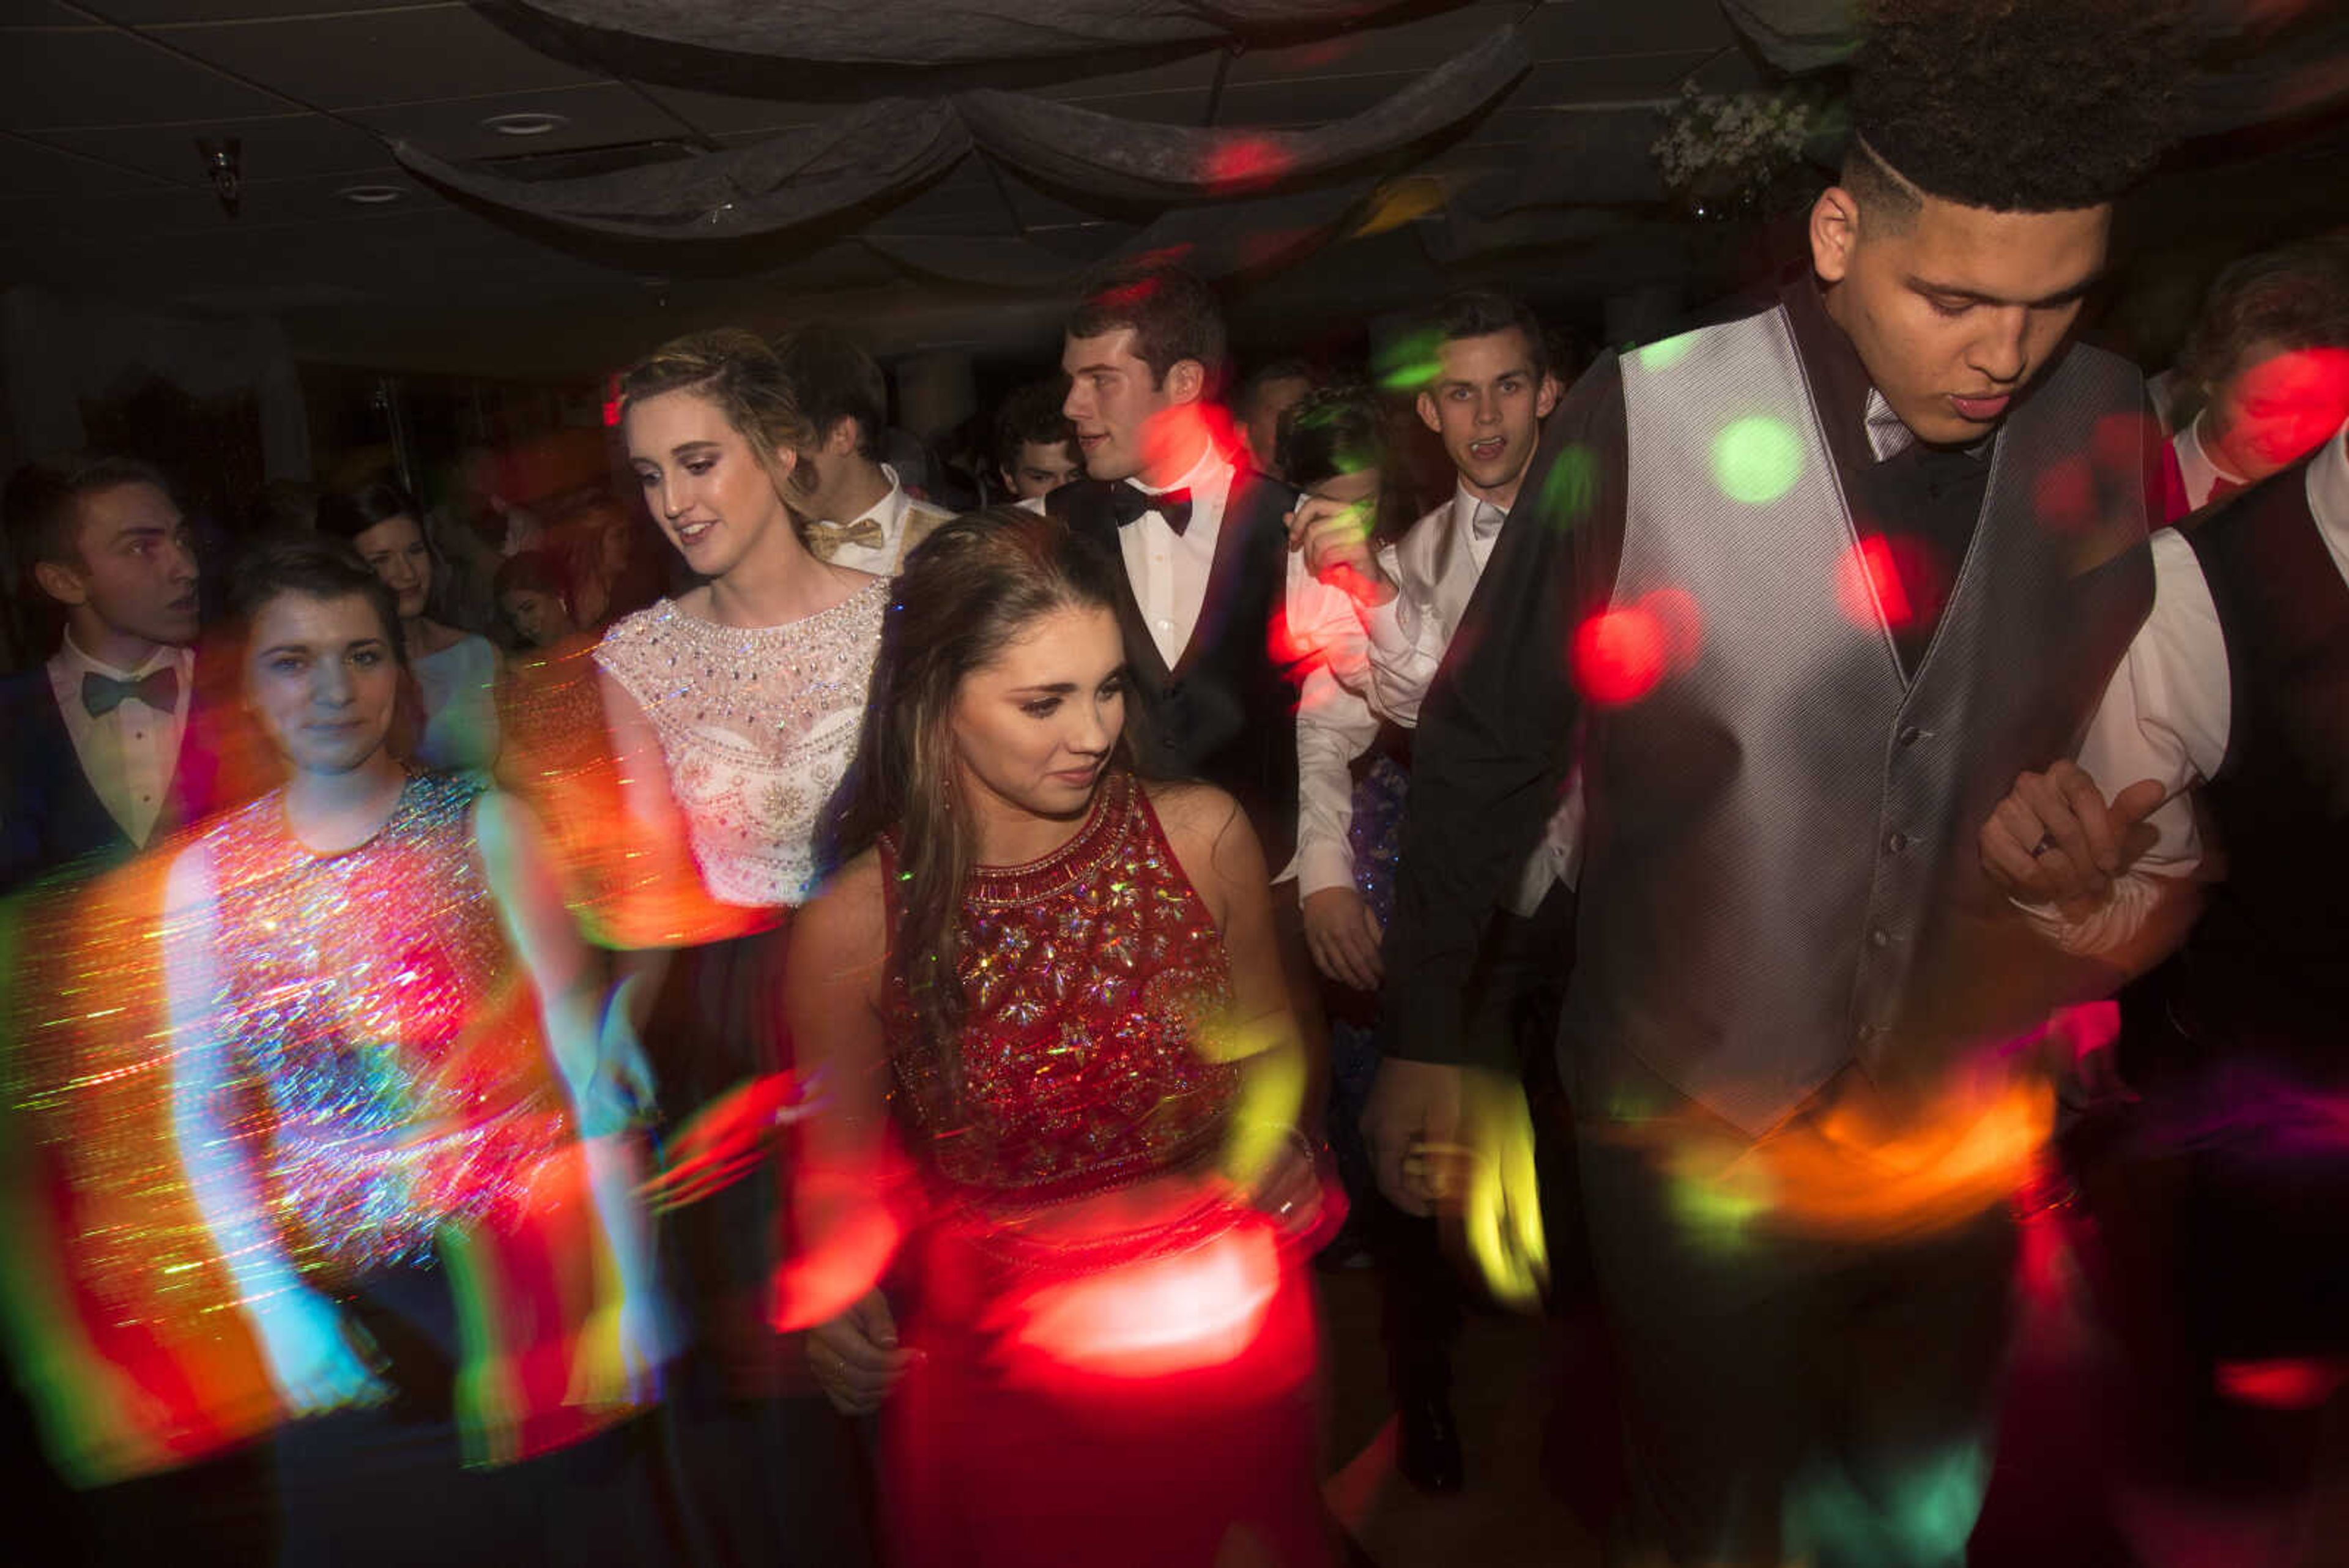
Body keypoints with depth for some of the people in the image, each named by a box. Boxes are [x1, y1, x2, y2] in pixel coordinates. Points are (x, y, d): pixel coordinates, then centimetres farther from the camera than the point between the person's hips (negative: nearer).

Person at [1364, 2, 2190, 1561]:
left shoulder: (2104, 430, -6)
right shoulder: (1648, 421, -19)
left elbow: (2122, 731, 10)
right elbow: (1485, 750, -11)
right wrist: (1424, 1044, -5)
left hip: (1960, 1129, 4)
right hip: (1695, 1130, -3)